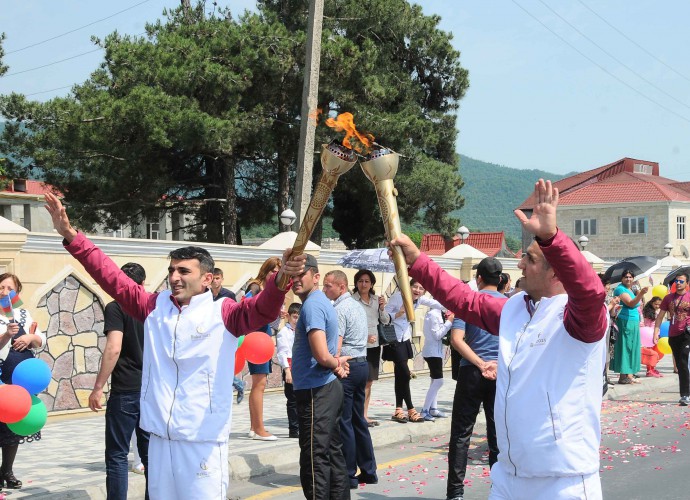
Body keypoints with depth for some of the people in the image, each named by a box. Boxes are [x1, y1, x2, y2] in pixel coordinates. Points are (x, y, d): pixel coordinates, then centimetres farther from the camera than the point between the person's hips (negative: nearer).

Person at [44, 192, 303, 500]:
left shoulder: (223, 314, -4)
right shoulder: (155, 308, 8)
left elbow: (262, 309, -20)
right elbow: (112, 278, 9)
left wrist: (280, 280, -42)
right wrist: (71, 236, 4)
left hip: (203, 443, -5)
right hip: (159, 438, 5)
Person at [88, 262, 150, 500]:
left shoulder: (116, 308, -7)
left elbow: (113, 348, -18)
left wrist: (98, 387, -14)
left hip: (125, 391, -5)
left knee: (117, 454, 1)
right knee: (151, 453, 11)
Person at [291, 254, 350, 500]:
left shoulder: (312, 306, -17)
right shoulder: (322, 301, 14)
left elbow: (322, 355, -26)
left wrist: (336, 363, -7)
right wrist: (338, 363, 6)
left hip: (315, 393, -10)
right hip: (328, 388, 10)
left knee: (314, 460, -6)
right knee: (332, 452, 15)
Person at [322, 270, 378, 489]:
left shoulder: (339, 310, -14)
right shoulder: (358, 306, 15)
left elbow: (336, 346, -20)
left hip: (346, 366, -9)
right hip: (362, 363, 9)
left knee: (343, 422, -4)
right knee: (359, 420, 14)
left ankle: (349, 476, -1)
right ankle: (368, 471, 18)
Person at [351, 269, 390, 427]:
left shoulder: (376, 300, 9)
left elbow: (386, 321, 11)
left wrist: (382, 308, -7)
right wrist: (365, 337, -21)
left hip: (374, 345, 7)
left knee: (369, 383, 11)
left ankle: (365, 415, 18)